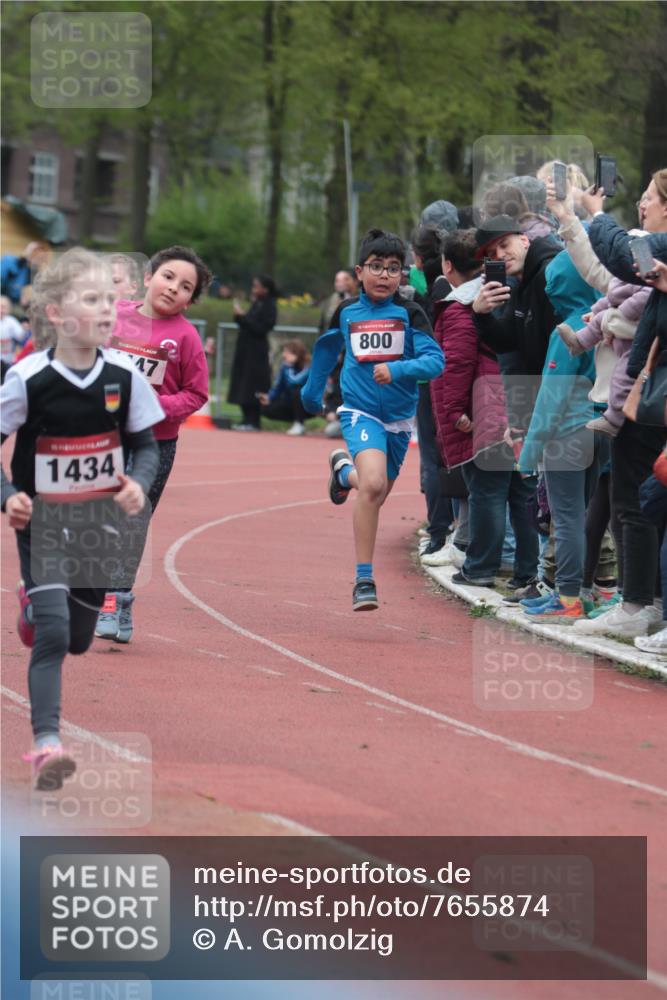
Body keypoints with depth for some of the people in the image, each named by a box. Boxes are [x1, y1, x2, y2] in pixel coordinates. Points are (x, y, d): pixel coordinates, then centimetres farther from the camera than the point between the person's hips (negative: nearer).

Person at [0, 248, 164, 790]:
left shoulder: (124, 375, -8)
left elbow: (146, 445, 5)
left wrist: (139, 482, -16)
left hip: (99, 523, 4)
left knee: (79, 639, 15)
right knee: (53, 634, -16)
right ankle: (46, 744, -16)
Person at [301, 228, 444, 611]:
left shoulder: (409, 314, -4)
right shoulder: (346, 313, 1)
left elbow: (435, 360, -13)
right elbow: (326, 349, 20)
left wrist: (397, 370, -30)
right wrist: (312, 392, 30)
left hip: (399, 417, 2)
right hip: (360, 411, -2)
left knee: (377, 494, 19)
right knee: (373, 485, -27)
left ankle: (344, 469, 56)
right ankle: (364, 580, -21)